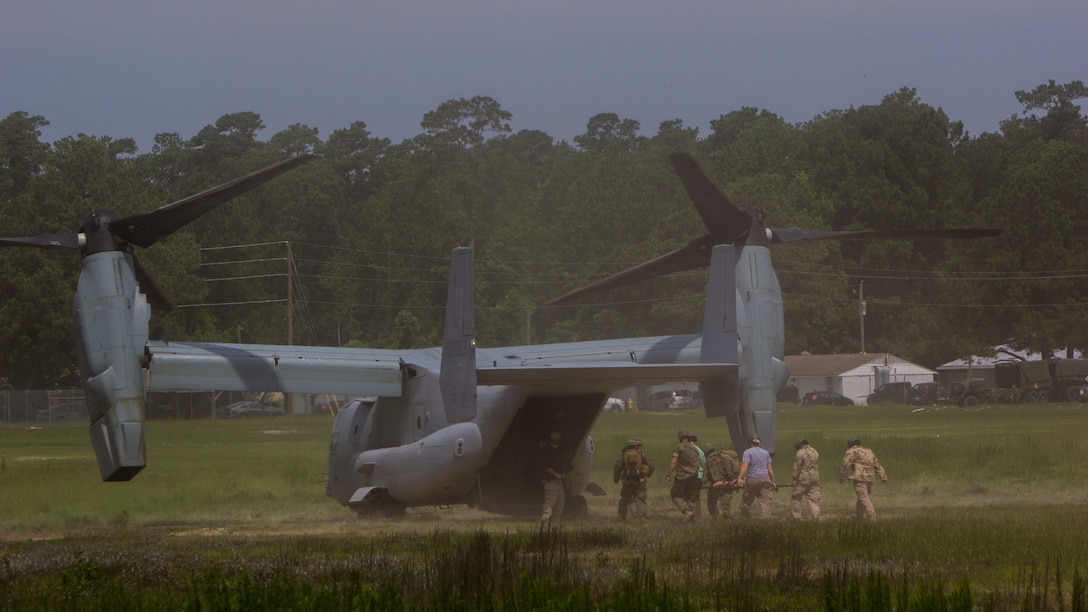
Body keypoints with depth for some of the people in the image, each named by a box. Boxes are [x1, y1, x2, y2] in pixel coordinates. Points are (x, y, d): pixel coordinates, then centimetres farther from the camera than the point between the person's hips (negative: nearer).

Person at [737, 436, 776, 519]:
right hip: (765, 478, 4)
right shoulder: (765, 453, 17)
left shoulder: (748, 452, 0)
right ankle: (766, 518, -11)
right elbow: (770, 469, 16)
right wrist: (773, 481, 21)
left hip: (753, 479, -4)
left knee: (746, 501, 7)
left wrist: (740, 478, -22)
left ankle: (746, 519, 9)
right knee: (765, 500, 0)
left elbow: (745, 466, -14)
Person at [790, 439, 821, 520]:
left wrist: (794, 479, -9)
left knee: (795, 498, 5)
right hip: (815, 479, 6)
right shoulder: (815, 452, 12)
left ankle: (796, 517, 3)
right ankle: (816, 516, -1)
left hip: (803, 479, -6)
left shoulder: (800, 453, -11)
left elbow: (797, 468, -13)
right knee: (814, 498, 7)